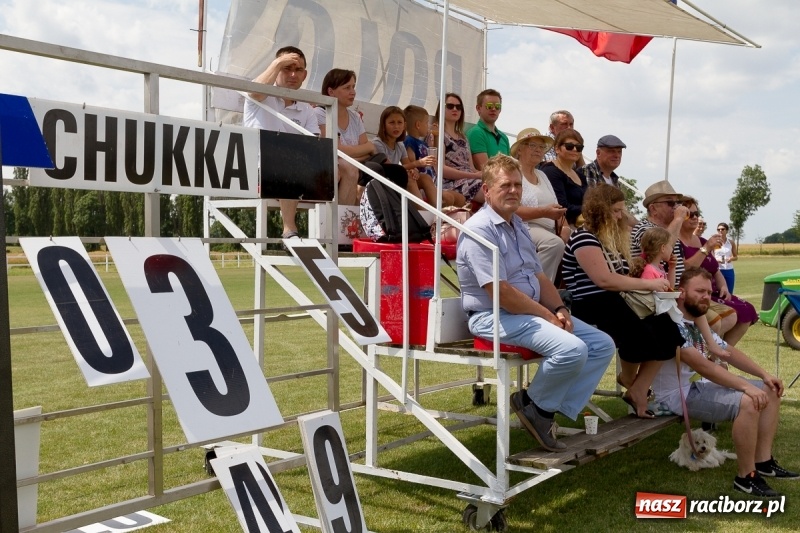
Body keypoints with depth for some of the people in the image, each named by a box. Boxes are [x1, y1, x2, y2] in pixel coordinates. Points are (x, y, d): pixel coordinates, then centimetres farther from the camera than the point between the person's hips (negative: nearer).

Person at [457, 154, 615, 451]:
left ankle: (554, 409, -1)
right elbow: (500, 293, -22)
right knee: (572, 349, -28)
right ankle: (534, 405, -2)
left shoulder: (518, 226, 16)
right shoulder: (479, 230, -15)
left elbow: (539, 277, 18)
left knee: (603, 345, 2)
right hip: (494, 316, -10)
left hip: (533, 312, 10)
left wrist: (560, 310, -1)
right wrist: (548, 316, -15)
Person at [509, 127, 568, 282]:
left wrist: (564, 226, -3)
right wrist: (544, 212, -23)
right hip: (524, 227, -7)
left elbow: (556, 207, 18)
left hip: (549, 230, 8)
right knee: (555, 243, -33)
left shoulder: (542, 175, 24)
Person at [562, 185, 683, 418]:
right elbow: (605, 280, -18)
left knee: (666, 327, -9)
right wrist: (648, 284, -13)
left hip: (613, 303, 9)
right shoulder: (583, 238, -9)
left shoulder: (612, 238, 21)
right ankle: (628, 380, 1)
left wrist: (652, 283, 1)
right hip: (591, 307, -9)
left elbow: (621, 277, 18)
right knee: (641, 333, -26)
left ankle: (638, 391, 0)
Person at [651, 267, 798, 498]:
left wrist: (764, 374, 3)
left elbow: (728, 351, 15)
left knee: (770, 391, 6)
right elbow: (702, 365, -29)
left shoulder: (699, 322, 11)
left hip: (702, 385, 11)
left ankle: (763, 462, 9)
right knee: (747, 402, -29)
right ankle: (746, 476, -16)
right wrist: (746, 386, -31)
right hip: (679, 393, -11)